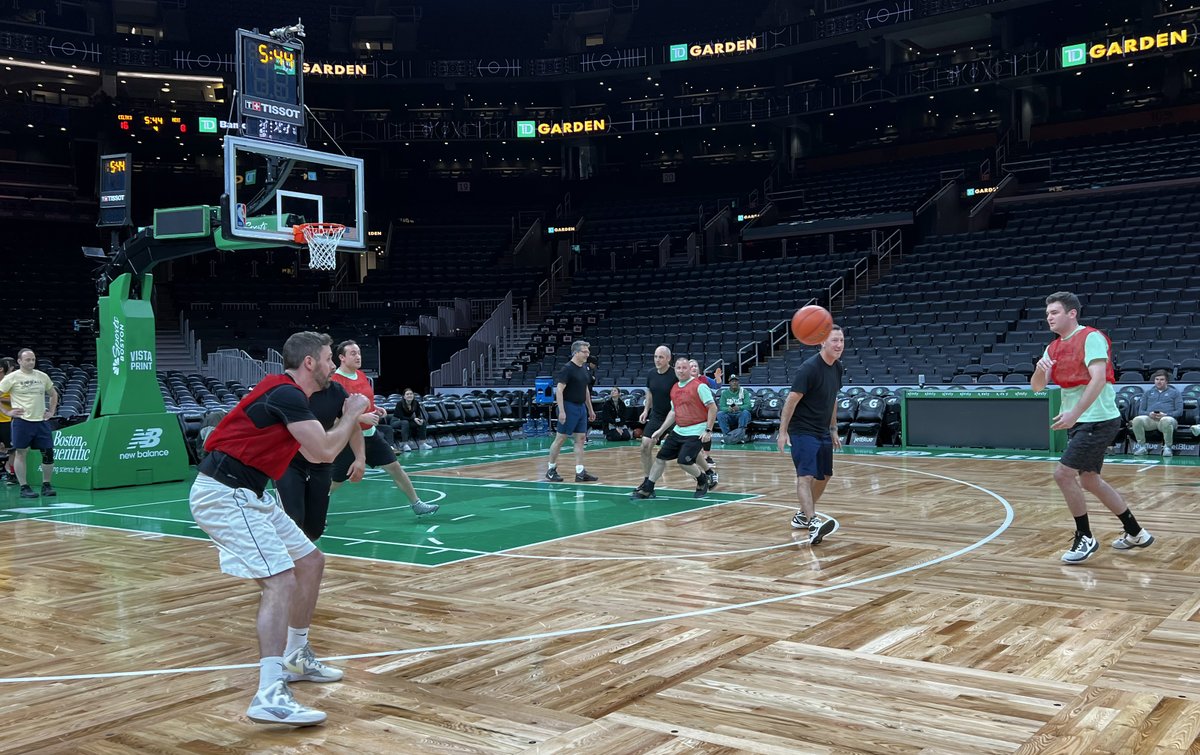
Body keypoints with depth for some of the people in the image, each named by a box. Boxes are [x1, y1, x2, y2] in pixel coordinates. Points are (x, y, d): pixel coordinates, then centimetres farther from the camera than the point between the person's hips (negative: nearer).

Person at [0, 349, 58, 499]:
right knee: (20, 453, 1)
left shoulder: (42, 376, 11)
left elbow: (53, 394, 24)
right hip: (22, 421, -4)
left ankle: (46, 485, 13)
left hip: (42, 421, 4)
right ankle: (24, 487, 8)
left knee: (48, 453, 1)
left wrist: (51, 411, 14)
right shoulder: (12, 377, -2)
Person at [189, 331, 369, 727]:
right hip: (224, 494, -10)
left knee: (311, 562, 16)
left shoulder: (289, 394, 15)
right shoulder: (287, 393, -15)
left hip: (248, 495, 10)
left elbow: (314, 453, 25)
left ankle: (295, 658, 29)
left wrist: (353, 420, 17)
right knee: (280, 579, -21)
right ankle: (270, 696, -27)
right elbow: (325, 451, -18)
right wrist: (351, 414, -2)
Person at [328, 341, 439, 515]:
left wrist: (375, 409, 5)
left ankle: (416, 504, 18)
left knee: (395, 467, 7)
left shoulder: (361, 375, 8)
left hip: (370, 435, 7)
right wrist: (362, 417, -28)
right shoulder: (335, 380, -18)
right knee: (334, 482, 2)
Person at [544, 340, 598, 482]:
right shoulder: (567, 368, -13)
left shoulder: (585, 369, 11)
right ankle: (551, 469, 11)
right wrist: (561, 411, -23)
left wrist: (590, 409, 19)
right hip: (569, 407, -8)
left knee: (580, 438, 5)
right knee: (560, 438, -1)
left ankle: (580, 472, 6)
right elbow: (559, 389, -18)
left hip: (581, 408, 8)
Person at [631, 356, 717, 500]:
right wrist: (661, 431, 17)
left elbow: (712, 408, -13)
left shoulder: (699, 386, -12)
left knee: (683, 461, -15)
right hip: (678, 430, 7)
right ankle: (647, 489, 16)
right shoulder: (674, 388, 11)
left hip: (696, 432, -7)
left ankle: (703, 479, 15)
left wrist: (708, 430, -17)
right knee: (660, 457, 6)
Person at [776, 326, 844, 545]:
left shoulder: (838, 367, 6)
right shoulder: (809, 368, -19)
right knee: (806, 476, -19)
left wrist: (833, 430, 19)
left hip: (823, 431, 9)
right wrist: (783, 432, -20)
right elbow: (792, 399, -18)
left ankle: (802, 516, 33)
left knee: (824, 476, 17)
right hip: (803, 431, -9)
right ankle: (813, 525, -31)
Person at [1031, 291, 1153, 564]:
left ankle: (1085, 538, 2)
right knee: (1090, 480, 15)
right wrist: (1040, 368, -13)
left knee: (1063, 474, -13)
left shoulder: (1091, 337, -12)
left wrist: (1074, 414, -29)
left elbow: (1098, 378, -23)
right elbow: (1037, 386, 9)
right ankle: (1136, 533, 29)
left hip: (1098, 420, -9)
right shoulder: (1053, 348, 11)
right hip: (1079, 422, 9)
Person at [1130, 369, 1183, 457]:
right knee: (1137, 420, -33)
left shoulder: (1175, 392, 21)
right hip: (1150, 419, 3)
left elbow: (1179, 411, 9)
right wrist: (1149, 414, -5)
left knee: (1165, 421, -42)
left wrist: (1165, 415, -10)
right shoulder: (1148, 392, 29)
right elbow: (1140, 411, 20)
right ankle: (1141, 446, -20)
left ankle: (1167, 447, -23)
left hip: (1167, 418, -2)